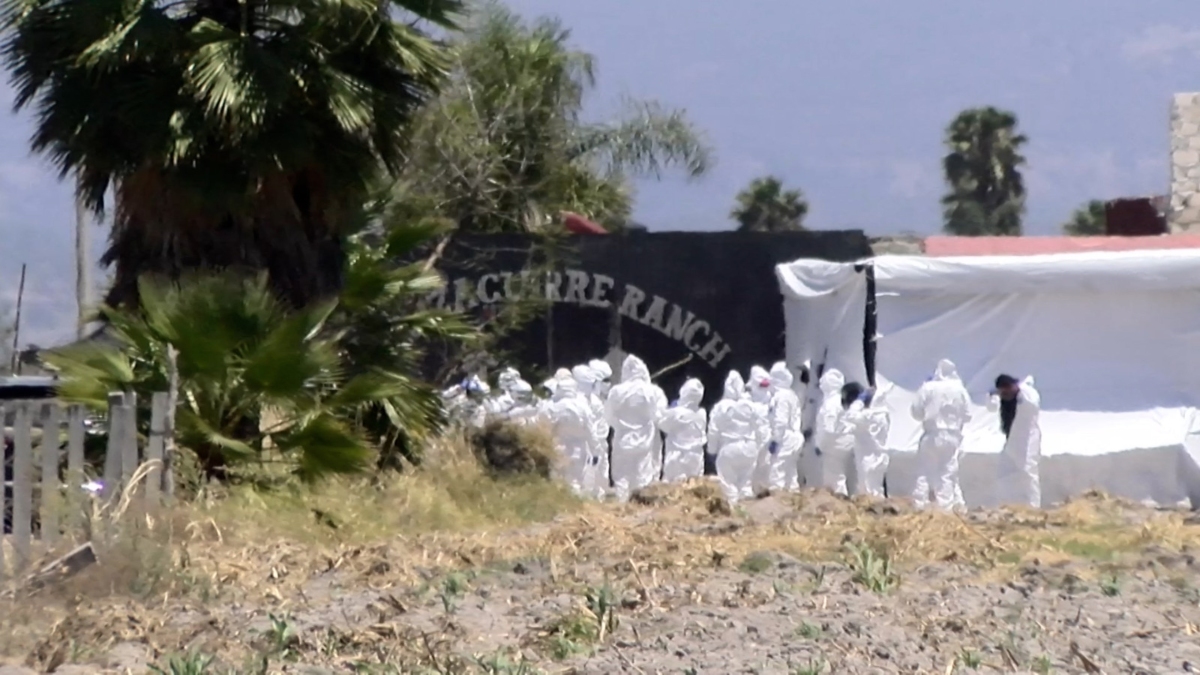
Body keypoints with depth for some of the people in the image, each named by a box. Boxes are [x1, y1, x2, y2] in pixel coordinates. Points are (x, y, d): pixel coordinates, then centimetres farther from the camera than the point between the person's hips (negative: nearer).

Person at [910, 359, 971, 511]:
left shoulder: (928, 388, -8)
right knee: (948, 474, 7)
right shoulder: (960, 390, -4)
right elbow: (967, 414, 1)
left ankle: (920, 506, 2)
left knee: (925, 473, 6)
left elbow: (916, 412, -4)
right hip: (952, 437, 1)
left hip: (931, 436, -1)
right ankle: (946, 507, 2)